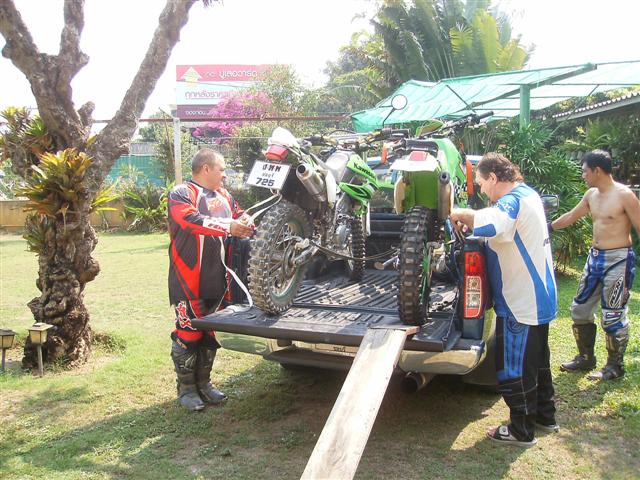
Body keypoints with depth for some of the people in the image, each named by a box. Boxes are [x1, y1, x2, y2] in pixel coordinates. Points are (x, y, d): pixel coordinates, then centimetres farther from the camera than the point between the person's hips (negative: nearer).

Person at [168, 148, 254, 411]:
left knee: (211, 332, 14)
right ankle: (186, 387, 14)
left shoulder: (223, 195, 17)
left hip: (217, 279, 7)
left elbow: (239, 215, 14)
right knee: (188, 333, -1)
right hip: (189, 278, -7)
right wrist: (229, 227, -27)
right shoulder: (181, 193, -7)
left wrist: (244, 221, -10)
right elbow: (192, 220, -24)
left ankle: (203, 382, 28)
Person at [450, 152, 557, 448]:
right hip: (540, 298, 10)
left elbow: (490, 224, -44)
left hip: (520, 305, -10)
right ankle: (545, 416, 38)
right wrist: (470, 220, 2)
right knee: (536, 361, 23)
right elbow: (500, 226, 19)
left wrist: (460, 214, -25)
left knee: (513, 368, 3)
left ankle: (521, 431, 17)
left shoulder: (513, 201, -22)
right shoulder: (528, 194, 9)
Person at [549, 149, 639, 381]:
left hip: (618, 260, -8)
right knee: (580, 308, 13)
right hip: (595, 257, 8)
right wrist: (549, 227, 27)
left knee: (613, 316, -1)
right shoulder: (592, 194, 8)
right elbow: (571, 216, 22)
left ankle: (615, 366, 15)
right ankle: (585, 358, 28)